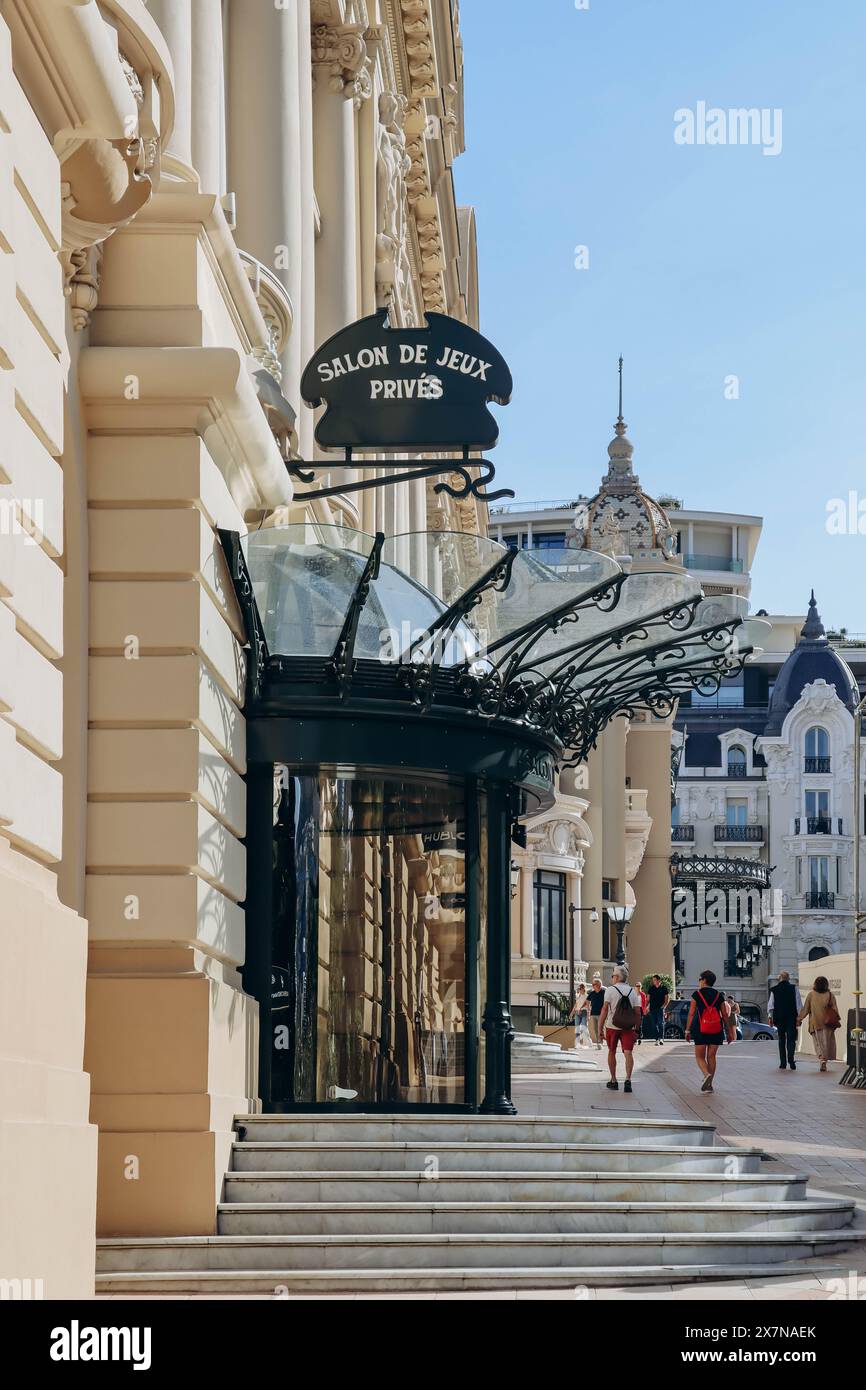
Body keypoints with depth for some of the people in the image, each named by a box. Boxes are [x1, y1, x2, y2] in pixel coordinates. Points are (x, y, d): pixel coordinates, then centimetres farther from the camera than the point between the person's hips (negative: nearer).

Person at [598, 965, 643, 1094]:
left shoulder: (610, 990, -3)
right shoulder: (632, 991, 8)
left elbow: (605, 1009, -9)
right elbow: (638, 1012, 5)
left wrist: (600, 1027, -6)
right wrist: (636, 1030, 12)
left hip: (612, 1026, -2)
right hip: (628, 1027, 2)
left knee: (611, 1052, 16)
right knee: (628, 1052, -6)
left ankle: (613, 1081, 22)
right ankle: (628, 1079, -26)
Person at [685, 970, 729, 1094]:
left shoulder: (697, 994, -2)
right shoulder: (719, 995, 7)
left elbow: (691, 1014, -3)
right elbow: (725, 1015, 6)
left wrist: (687, 1030, 1)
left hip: (701, 1029, -3)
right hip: (717, 1030, 3)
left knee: (700, 1056, 5)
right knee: (711, 1056, 10)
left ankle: (707, 1075, -23)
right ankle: (709, 1085, 8)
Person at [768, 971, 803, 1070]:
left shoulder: (774, 990, 3)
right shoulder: (794, 988, -2)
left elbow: (770, 1005, 5)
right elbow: (799, 1004, -3)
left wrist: (770, 1017, 10)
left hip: (779, 1018, 2)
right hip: (791, 1017, -2)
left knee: (781, 1040, 10)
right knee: (791, 1039, -2)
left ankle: (783, 1063, 9)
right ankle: (790, 1060, -20)